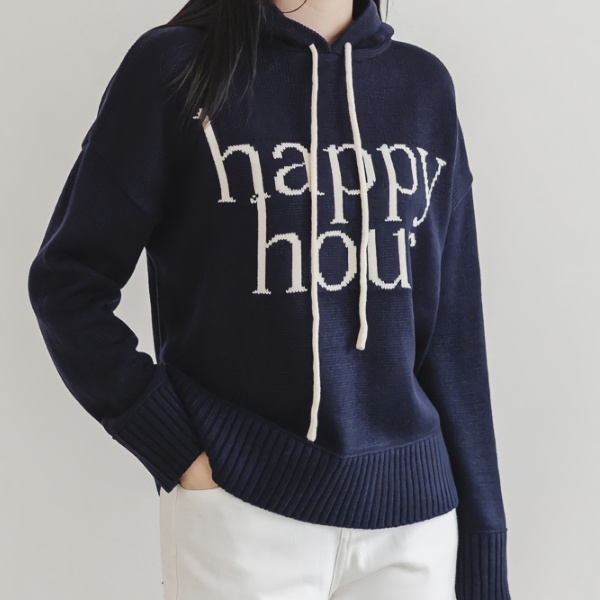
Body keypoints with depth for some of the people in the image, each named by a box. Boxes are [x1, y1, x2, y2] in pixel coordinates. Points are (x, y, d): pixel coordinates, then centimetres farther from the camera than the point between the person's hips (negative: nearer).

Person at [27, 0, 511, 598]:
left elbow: (451, 333, 5)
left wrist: (483, 548, 5)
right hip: (239, 509, -3)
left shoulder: (424, 83, 6)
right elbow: (67, 279, -2)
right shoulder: (174, 63, -3)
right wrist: (178, 452, -10)